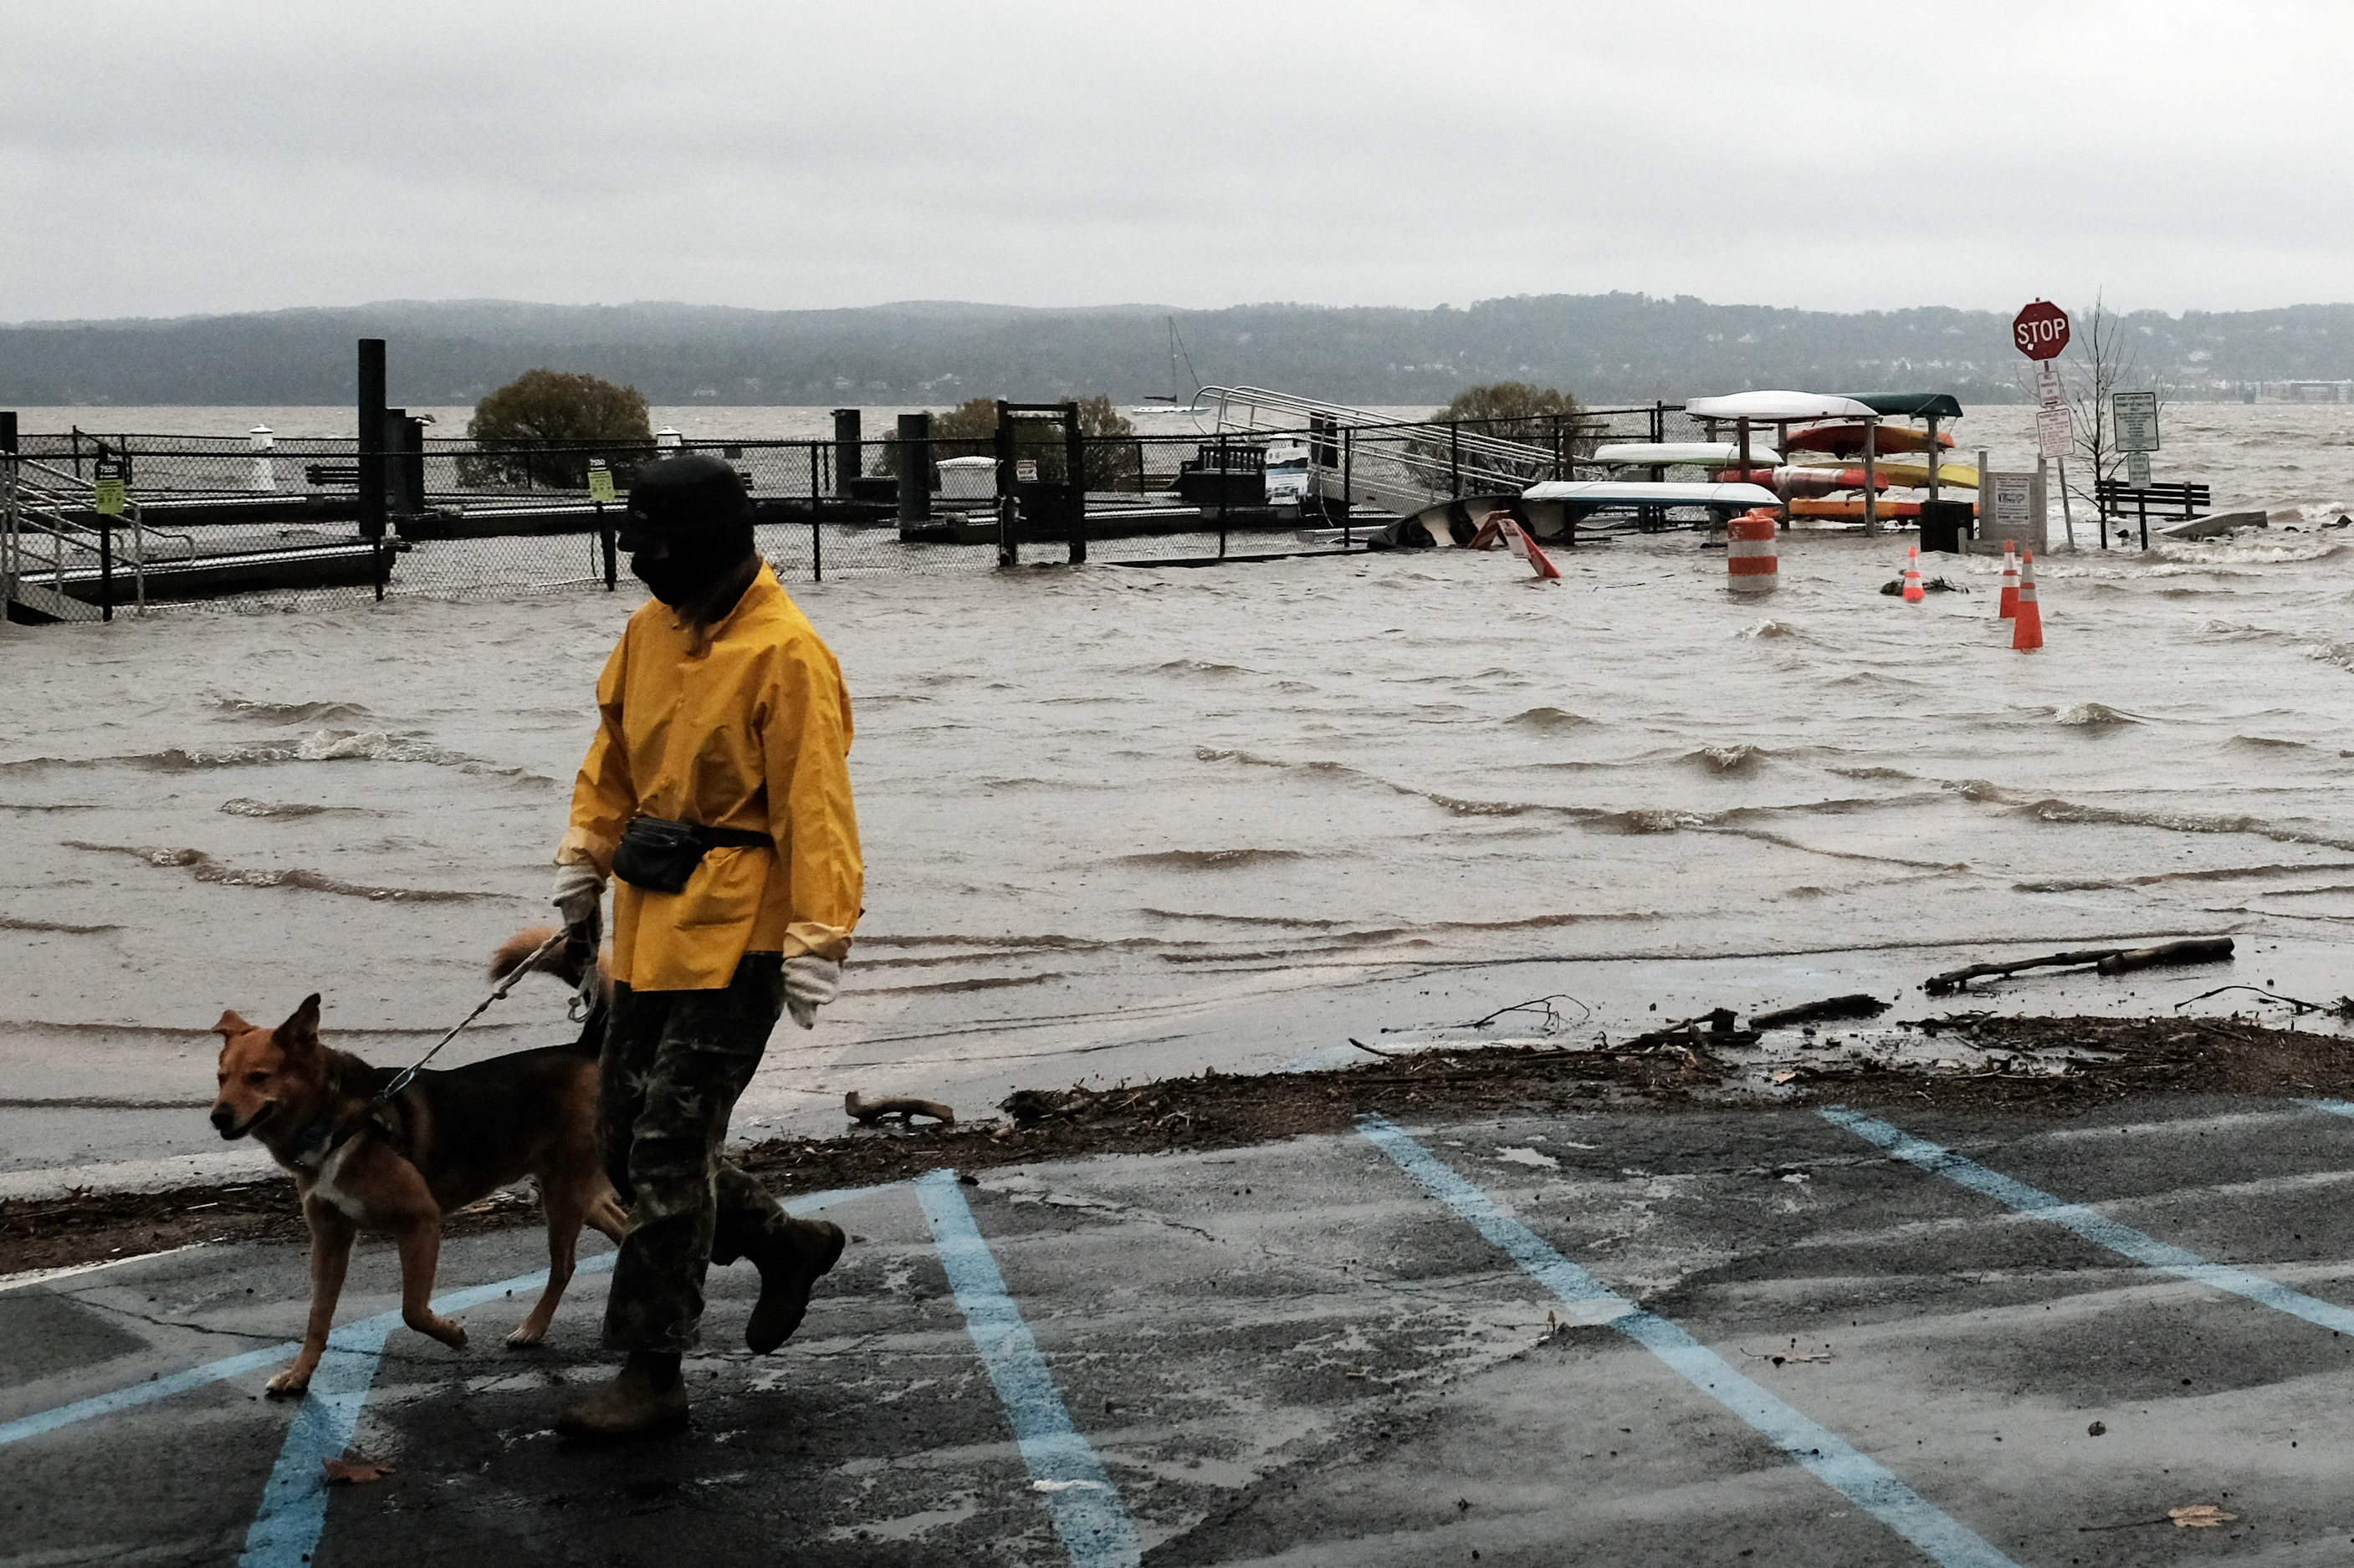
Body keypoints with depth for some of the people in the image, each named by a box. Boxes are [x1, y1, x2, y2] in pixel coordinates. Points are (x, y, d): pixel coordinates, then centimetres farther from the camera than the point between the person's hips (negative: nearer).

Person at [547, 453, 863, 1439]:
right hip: (652, 924, 9)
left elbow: (813, 808, -19)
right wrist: (587, 854, 13)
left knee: (669, 1151, -6)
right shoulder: (653, 629, 9)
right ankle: (785, 1243, 34)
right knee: (625, 1140, 14)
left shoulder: (785, 656, -17)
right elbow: (615, 754, 20)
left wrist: (815, 940, -22)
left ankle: (653, 1375, 3)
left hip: (736, 934, -9)